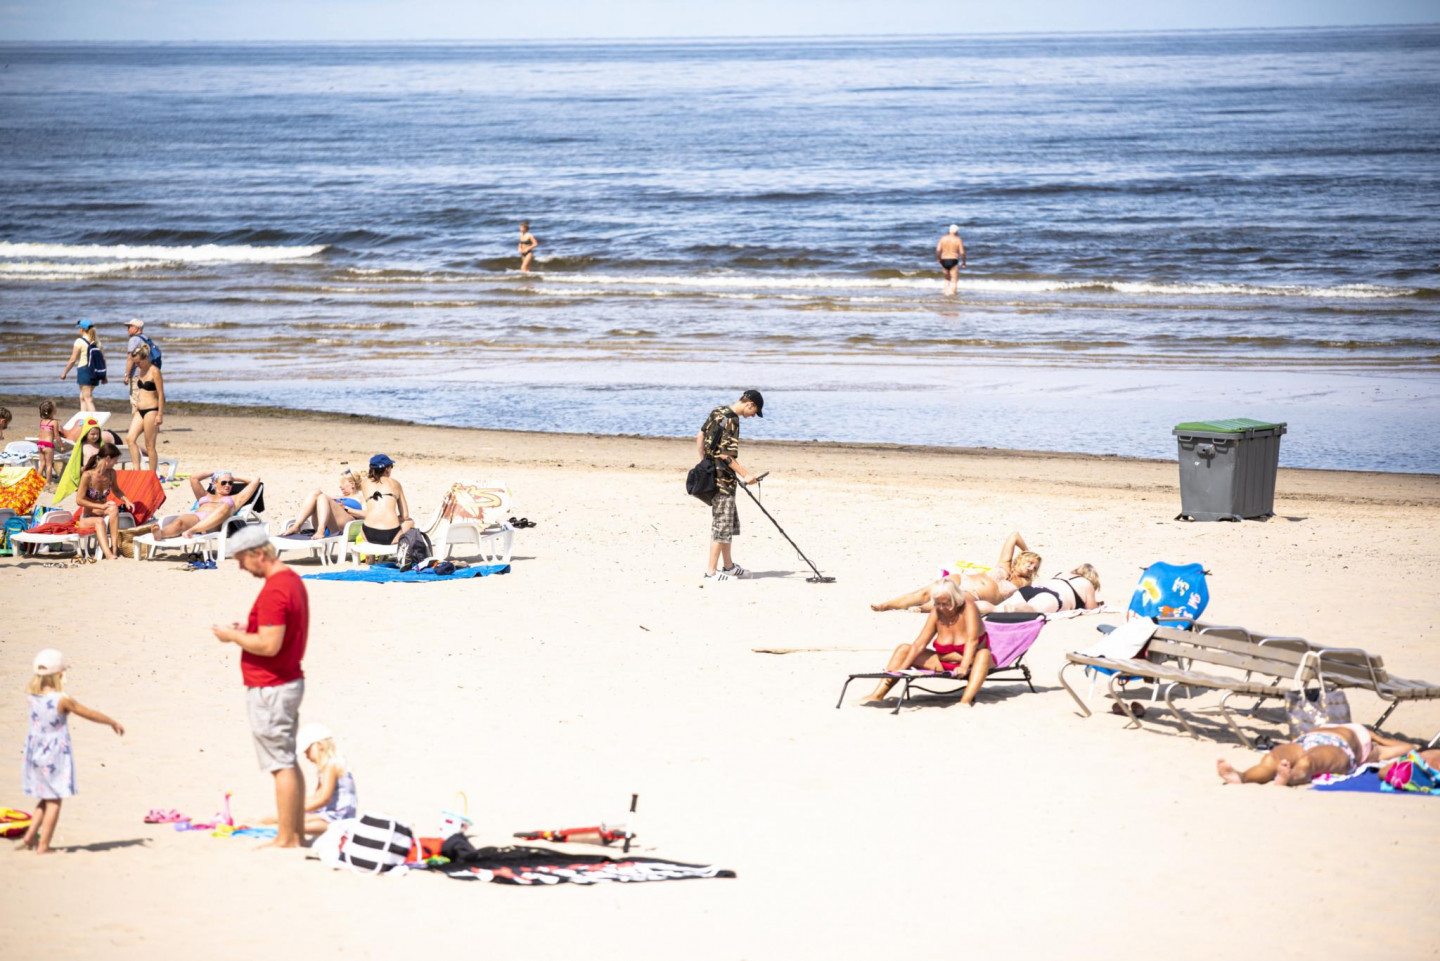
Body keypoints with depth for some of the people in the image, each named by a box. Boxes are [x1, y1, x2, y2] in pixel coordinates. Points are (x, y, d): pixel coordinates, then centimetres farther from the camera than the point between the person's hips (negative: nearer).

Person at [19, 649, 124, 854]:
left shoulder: (34, 696, -1)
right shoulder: (62, 700, -18)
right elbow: (90, 714, -7)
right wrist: (113, 722, 7)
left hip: (35, 754, 6)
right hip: (55, 756, -6)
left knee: (48, 799, 22)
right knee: (54, 801, 4)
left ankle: (30, 835, 15)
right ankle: (43, 845, 3)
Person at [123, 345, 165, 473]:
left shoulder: (154, 371, -12)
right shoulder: (140, 371, 12)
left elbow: (161, 395, -13)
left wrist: (159, 415, -16)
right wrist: (136, 408, 21)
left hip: (151, 410, -8)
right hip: (140, 411, 8)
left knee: (149, 445, -3)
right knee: (130, 439, -7)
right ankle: (137, 468, -5)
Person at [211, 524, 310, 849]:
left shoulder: (274, 590, -21)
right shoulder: (293, 580, 12)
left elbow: (269, 645, -26)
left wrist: (232, 637, -12)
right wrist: (249, 630, 12)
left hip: (269, 688, -11)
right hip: (290, 681, 11)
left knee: (281, 764, -6)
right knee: (289, 762, 14)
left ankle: (286, 837, -4)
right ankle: (296, 832, 19)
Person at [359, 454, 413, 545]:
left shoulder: (364, 482, 14)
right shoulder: (395, 483, 13)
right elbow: (405, 516, 15)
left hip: (369, 535, 1)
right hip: (391, 536, -1)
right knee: (410, 522, 31)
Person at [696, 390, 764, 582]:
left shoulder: (717, 412, 10)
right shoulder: (731, 421, -19)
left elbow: (700, 437, 19)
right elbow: (725, 455, -23)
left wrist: (704, 462, 25)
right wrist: (745, 475, -20)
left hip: (710, 472, 10)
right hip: (722, 479, -10)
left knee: (731, 522, 19)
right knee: (722, 524, -5)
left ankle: (729, 566, 28)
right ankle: (711, 572, -3)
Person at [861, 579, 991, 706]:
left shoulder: (968, 608, -18)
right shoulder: (937, 613, -6)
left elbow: (972, 640, -31)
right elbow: (919, 644, -8)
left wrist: (964, 667, -45)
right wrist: (902, 668, -20)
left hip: (972, 664, -5)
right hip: (944, 665, 5)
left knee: (984, 654, -38)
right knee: (904, 649, -6)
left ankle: (966, 699, -57)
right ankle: (878, 694, -18)